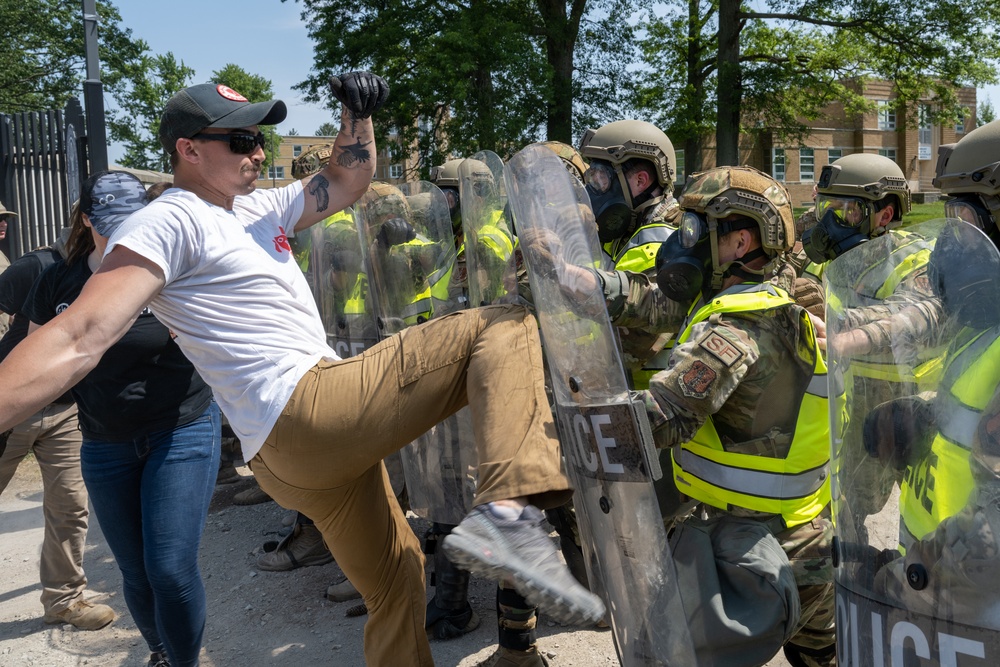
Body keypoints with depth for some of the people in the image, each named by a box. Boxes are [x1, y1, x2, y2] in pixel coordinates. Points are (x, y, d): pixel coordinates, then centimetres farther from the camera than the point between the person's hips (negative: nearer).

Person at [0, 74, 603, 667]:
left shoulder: (259, 208, 20)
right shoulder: (171, 222, -7)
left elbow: (345, 183, 28)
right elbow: (81, 337, -17)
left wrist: (359, 115, 10)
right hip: (305, 412, -10)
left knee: (395, 577, 22)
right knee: (507, 328, -14)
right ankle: (508, 512, -34)